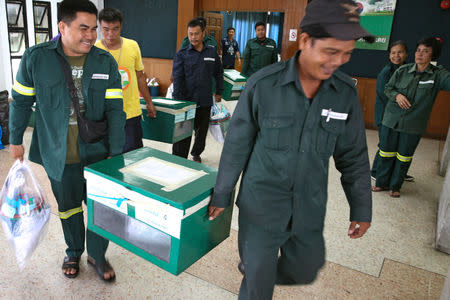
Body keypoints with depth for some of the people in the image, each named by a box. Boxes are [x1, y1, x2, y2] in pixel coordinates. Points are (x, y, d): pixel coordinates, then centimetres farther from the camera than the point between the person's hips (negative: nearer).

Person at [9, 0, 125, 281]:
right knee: (68, 207, 18)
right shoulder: (36, 58, -7)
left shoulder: (106, 62, -5)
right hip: (57, 154, 0)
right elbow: (21, 102, 5)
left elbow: (115, 110, -7)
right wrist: (16, 140, 11)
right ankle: (73, 252, 42)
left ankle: (97, 255, 33)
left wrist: (116, 153, -12)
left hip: (96, 152, 0)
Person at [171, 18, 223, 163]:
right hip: (186, 102, -3)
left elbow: (219, 73, 18)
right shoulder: (182, 54, -2)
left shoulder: (212, 52, 6)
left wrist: (219, 92, 17)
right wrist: (178, 100, -16)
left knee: (202, 132, 17)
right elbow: (177, 78, -8)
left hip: (205, 102, 3)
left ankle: (196, 153, 40)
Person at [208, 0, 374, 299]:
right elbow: (236, 146, -7)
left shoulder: (346, 92, -6)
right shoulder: (263, 84, -15)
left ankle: (255, 271, 52)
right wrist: (222, 195, 0)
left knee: (305, 271, 23)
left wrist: (361, 208, 7)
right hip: (261, 206, -3)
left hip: (310, 210, 4)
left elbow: (354, 156, 4)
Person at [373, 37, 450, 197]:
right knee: (386, 154, 10)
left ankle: (395, 186, 28)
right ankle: (382, 183, 26)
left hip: (413, 126, -1)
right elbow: (388, 88, 7)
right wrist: (396, 95, -12)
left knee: (403, 158, 11)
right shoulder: (402, 70, 0)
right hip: (391, 120, 1)